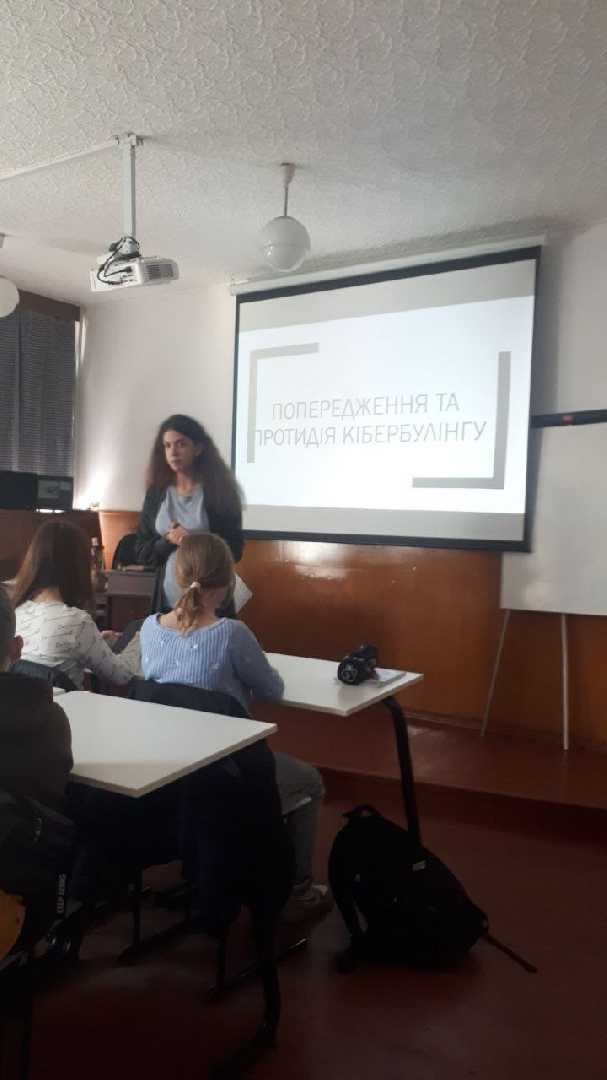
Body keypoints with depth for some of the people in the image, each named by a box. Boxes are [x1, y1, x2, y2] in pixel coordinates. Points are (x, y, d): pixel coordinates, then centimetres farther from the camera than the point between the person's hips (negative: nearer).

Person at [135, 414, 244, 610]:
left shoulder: (218, 491, -3)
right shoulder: (156, 493, 6)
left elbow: (234, 550, -4)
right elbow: (142, 552, 7)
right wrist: (168, 541, -12)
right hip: (167, 599, 3)